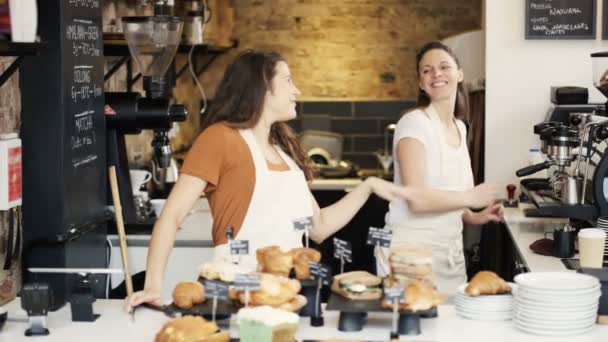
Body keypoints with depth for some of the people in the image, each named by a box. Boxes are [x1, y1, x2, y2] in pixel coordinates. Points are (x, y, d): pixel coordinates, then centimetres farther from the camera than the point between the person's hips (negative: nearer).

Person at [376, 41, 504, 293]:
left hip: (450, 250, 7)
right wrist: (471, 198, -9)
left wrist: (473, 217, 7)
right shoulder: (414, 123, -12)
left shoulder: (459, 128, 11)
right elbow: (417, 199, -21)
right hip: (412, 247, -7)